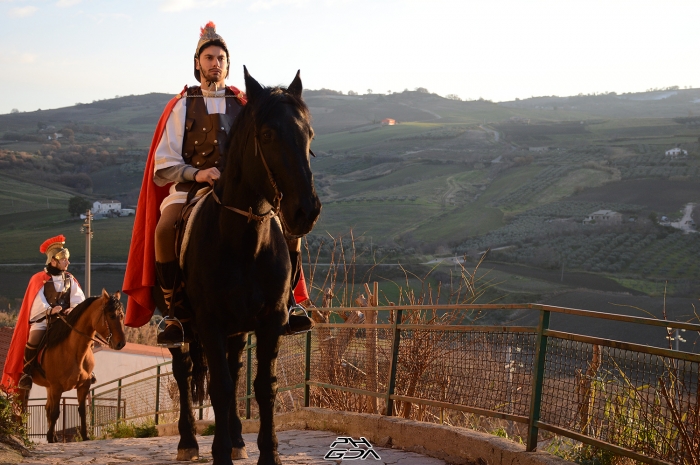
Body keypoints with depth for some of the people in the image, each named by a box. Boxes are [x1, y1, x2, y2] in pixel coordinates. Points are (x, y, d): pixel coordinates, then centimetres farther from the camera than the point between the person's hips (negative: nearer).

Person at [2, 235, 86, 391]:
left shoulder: (70, 279, 8)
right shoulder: (39, 279, -5)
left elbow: (78, 297, -3)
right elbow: (37, 301, -17)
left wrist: (74, 308, -24)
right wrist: (50, 310, -34)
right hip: (43, 319, -4)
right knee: (34, 339, -28)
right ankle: (26, 372, -12)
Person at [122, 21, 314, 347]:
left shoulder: (242, 104, 15)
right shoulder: (183, 106, 8)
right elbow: (163, 164, 2)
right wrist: (196, 174, -16)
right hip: (191, 189, -2)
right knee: (164, 230, -32)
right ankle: (178, 316, -21)